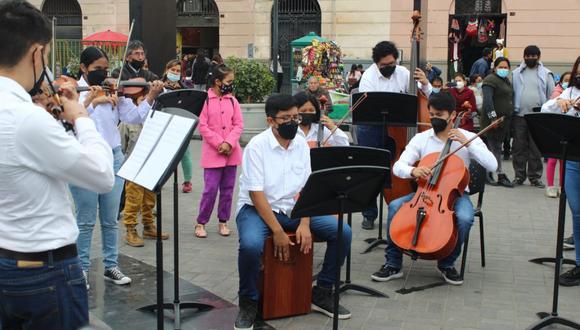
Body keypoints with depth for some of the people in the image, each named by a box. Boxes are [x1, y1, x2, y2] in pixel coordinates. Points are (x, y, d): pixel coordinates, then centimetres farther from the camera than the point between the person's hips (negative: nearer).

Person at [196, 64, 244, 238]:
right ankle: (201, 222, 8)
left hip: (231, 152, 4)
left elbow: (238, 125, 3)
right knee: (211, 189, -6)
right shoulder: (205, 100, -5)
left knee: (227, 189, 9)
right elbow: (203, 126, -10)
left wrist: (229, 143, -11)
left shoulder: (232, 100, 7)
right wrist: (219, 144, -14)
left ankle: (223, 221, 20)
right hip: (212, 152, -4)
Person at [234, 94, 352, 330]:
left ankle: (321, 293, 6)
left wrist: (305, 223, -14)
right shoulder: (257, 146, -14)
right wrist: (278, 231, -23)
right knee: (250, 245, -37)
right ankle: (249, 303, -9)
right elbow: (256, 194, -18)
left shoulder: (302, 145, 2)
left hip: (294, 208, 5)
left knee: (343, 232, -11)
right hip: (257, 208, -5)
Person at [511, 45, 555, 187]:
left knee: (536, 149, 3)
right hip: (519, 116, 1)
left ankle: (535, 177, 11)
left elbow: (552, 96, 5)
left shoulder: (546, 74, 5)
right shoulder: (516, 73, 7)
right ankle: (519, 175, 13)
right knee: (519, 148, 5)